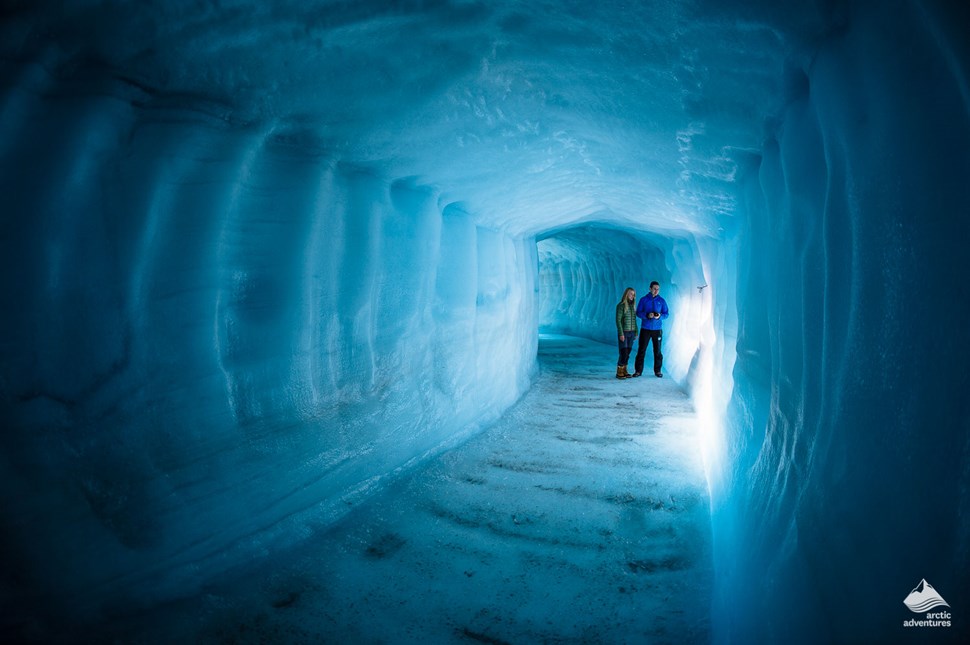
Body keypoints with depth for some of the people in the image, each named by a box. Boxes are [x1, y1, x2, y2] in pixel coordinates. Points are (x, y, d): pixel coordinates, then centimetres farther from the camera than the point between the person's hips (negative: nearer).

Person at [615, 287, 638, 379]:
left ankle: (624, 370, 14)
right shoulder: (620, 305, -12)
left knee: (628, 353, 6)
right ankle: (619, 372, -2)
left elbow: (634, 320, 14)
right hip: (623, 332, -6)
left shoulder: (633, 306, 9)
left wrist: (636, 332, 10)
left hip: (631, 332, 6)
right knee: (623, 353, -10)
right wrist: (621, 334, -19)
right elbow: (618, 320, -15)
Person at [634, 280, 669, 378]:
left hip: (657, 329, 1)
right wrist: (647, 315, -18)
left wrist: (660, 316, -15)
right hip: (645, 329, -1)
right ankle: (638, 370, 4)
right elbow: (638, 313, 0)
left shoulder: (661, 301, 5)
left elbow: (666, 313, 7)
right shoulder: (643, 300, 2)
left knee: (657, 350, 4)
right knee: (641, 350, -1)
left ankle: (657, 370, 13)